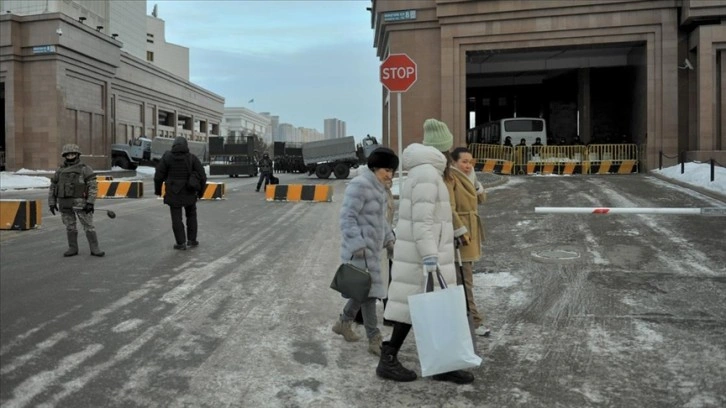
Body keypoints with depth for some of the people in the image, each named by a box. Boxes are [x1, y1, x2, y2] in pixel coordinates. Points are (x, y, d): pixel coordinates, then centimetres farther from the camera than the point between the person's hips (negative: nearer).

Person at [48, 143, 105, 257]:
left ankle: (94, 249, 2)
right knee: (70, 227, 8)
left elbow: (93, 186, -11)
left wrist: (90, 202, -18)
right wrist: (51, 203, 7)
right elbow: (52, 188, 14)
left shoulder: (85, 169, -5)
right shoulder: (60, 171, 9)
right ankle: (73, 249, 18)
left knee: (88, 226, -4)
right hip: (65, 203, 4)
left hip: (80, 202, -4)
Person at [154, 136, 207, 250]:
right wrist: (200, 191, 9)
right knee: (191, 215, 19)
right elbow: (202, 176, -6)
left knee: (176, 218, 7)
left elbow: (159, 176, -4)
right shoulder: (192, 158, -5)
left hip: (173, 193, -1)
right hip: (189, 193, 1)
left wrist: (157, 190, 11)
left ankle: (181, 243, 8)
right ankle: (191, 240, 21)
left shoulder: (167, 157, -5)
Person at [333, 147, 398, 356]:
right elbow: (347, 217, -20)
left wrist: (389, 238, 14)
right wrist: (358, 245, -24)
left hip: (372, 248, 9)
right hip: (360, 250, -9)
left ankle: (343, 322, 32)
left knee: (364, 289, 15)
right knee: (369, 290, -4)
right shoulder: (359, 185, -16)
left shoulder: (377, 187, 13)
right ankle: (374, 339, 5)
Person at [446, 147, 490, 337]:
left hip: (471, 230, 10)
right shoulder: (450, 178, -13)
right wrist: (461, 232, -21)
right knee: (465, 279, -6)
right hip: (460, 232, -10)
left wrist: (474, 179, 2)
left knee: (463, 277, 16)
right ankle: (474, 321, -2)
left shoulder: (466, 177, 15)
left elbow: (481, 199, 15)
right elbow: (450, 209, -19)